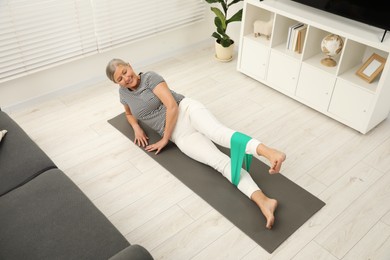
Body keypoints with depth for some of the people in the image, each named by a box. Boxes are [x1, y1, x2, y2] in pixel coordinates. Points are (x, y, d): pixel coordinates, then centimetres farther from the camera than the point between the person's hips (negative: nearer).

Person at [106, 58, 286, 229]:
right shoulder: (124, 93, 13)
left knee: (218, 133, -38)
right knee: (220, 161, -23)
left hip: (187, 109, -2)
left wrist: (164, 139, -9)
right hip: (179, 134, 2)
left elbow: (172, 106, -12)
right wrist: (136, 128, 12)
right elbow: (129, 113, 35)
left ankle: (269, 152, -60)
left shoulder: (150, 77, -2)